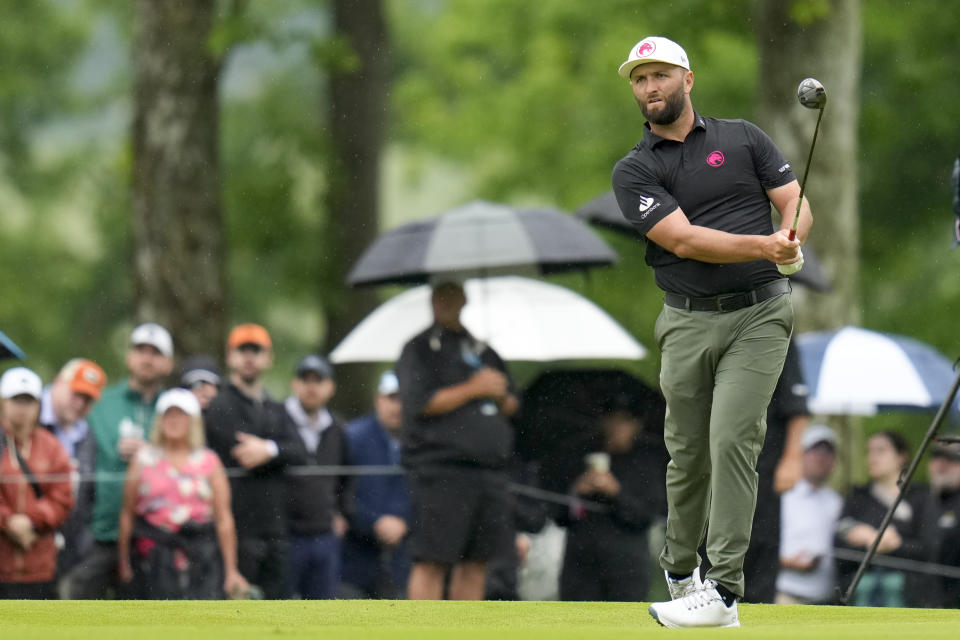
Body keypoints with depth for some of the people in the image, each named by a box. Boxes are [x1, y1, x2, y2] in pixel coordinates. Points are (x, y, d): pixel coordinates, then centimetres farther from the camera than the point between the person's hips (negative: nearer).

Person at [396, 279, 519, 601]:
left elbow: (511, 405, 25)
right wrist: (472, 389, -10)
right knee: (431, 561, -10)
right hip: (440, 472, -6)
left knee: (475, 562, 5)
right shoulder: (419, 350, 3)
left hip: (489, 471, 6)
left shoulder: (483, 351, 22)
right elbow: (420, 402, -10)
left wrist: (501, 396, 2)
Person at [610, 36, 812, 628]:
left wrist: (791, 237, -18)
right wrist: (763, 247, -23)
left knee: (733, 438, -13)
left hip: (759, 316, -1)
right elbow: (683, 240, -10)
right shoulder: (634, 172, 4)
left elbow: (796, 202, 6)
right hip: (688, 323, 1)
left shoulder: (743, 138, 10)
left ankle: (724, 591, -15)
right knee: (687, 452, 5)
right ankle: (681, 572, 28)